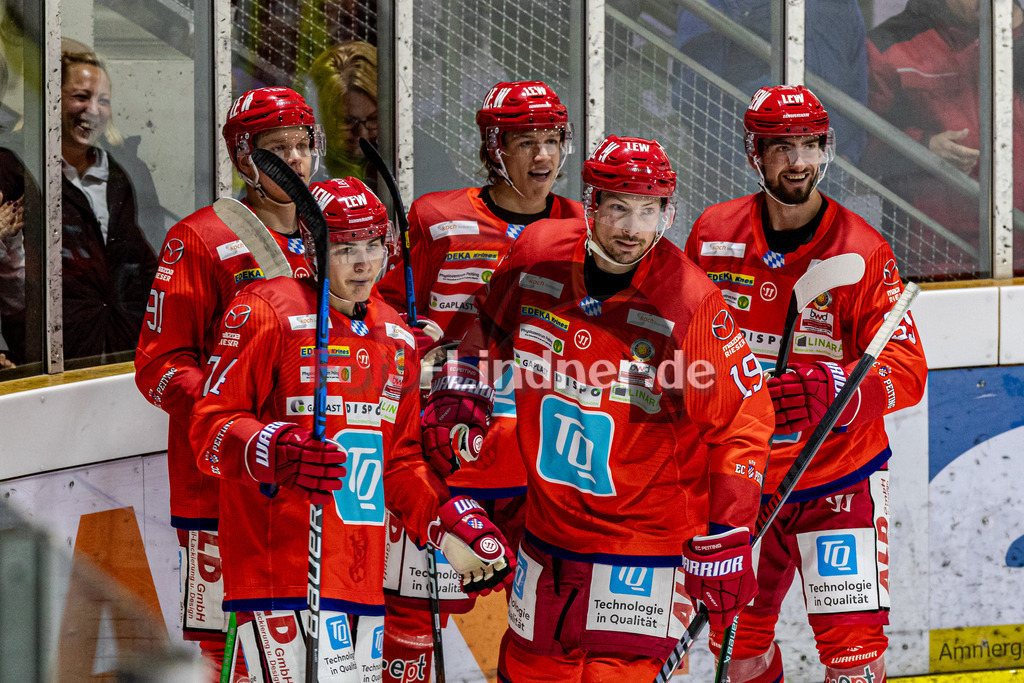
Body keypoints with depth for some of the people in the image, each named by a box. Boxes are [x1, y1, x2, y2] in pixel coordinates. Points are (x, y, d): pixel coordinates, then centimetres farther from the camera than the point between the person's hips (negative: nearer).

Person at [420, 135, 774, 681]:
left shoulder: (690, 306, -19)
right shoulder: (536, 255, -6)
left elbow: (742, 423, -13)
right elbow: (491, 325, 17)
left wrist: (724, 544, -14)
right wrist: (458, 394, 6)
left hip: (646, 548, -5)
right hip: (549, 529, 5)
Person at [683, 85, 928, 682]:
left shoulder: (862, 252, -13)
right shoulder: (714, 236, -3)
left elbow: (907, 372, -21)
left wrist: (835, 391, -38)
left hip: (840, 481, -3)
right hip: (740, 478, 3)